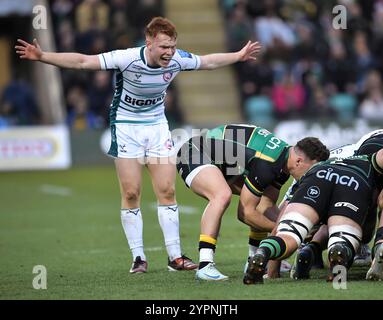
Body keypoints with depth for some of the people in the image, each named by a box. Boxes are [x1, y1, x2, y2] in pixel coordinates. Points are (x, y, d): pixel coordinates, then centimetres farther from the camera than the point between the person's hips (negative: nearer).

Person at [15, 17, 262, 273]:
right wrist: (42, 56, -34)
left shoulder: (178, 60, -13)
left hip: (157, 125, 3)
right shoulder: (127, 59, -25)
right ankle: (138, 257, 3)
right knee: (131, 194, -5)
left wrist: (239, 56, 18)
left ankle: (175, 256, 3)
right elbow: (82, 62, -26)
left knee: (167, 191, -3)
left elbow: (209, 62, 8)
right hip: (126, 125, -3)